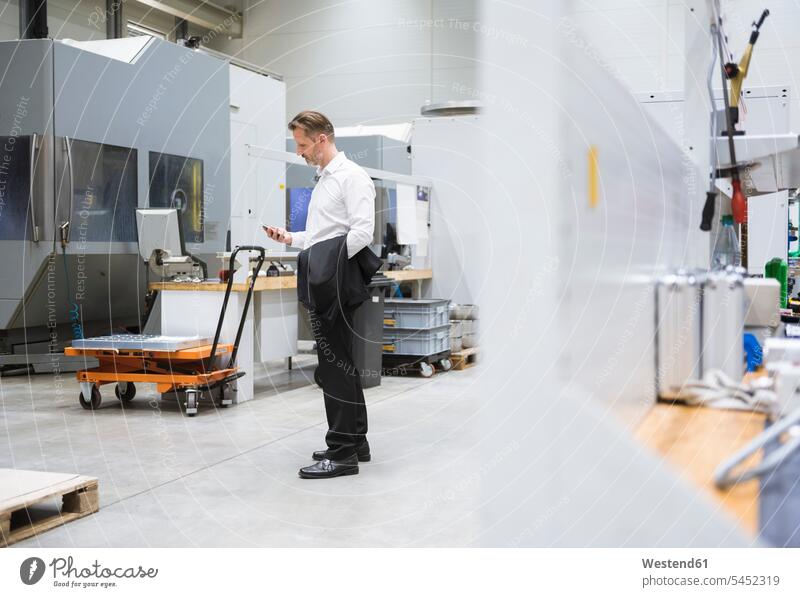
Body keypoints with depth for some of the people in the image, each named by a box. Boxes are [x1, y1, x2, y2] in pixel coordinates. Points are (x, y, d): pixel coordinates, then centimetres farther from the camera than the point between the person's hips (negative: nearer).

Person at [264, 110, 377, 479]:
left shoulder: (352, 177, -10)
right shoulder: (323, 180, 21)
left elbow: (362, 231, -19)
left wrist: (328, 265, -21)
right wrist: (290, 238, 15)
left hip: (335, 283, -10)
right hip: (322, 284, 10)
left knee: (335, 365, -9)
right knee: (340, 364, 13)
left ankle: (342, 452, -5)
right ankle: (355, 442, 22)